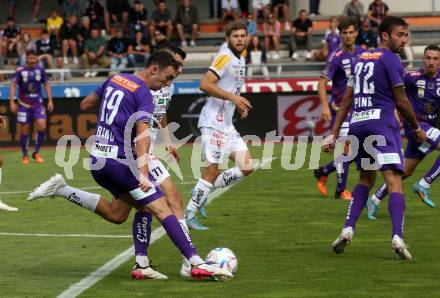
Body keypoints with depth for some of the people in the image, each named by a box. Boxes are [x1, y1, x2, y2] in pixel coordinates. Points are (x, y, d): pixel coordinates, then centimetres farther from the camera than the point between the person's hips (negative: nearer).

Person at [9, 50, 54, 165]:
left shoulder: (40, 70, 1)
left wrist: (50, 100, 8)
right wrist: (12, 102, -11)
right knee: (24, 130, 2)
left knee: (42, 126, -16)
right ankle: (25, 155, 18)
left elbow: (46, 84, 12)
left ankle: (36, 152, 1)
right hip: (24, 105, -2)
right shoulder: (20, 71, -7)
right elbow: (13, 85, -4)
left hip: (38, 104, 2)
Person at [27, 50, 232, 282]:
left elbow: (85, 104, 26)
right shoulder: (143, 93, -10)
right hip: (121, 159, -8)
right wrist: (143, 175, -34)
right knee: (162, 209, -10)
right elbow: (142, 134, -24)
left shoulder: (115, 79, 14)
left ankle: (61, 190, 11)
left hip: (96, 159, 8)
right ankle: (197, 264, -17)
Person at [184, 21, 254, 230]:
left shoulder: (241, 60, 17)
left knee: (247, 167, 5)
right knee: (212, 171, -9)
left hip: (227, 125, 9)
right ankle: (188, 215, -2)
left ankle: (202, 192, 12)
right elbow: (205, 84, -22)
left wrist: (240, 105, 13)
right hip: (213, 123, -9)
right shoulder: (225, 58, -12)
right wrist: (233, 97, -25)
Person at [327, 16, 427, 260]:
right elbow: (401, 102, -3)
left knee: (366, 178, 22)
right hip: (381, 123, -7)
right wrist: (417, 129, 11)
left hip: (357, 124, 7)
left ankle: (348, 229, 9)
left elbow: (346, 101, 19)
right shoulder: (391, 59, -3)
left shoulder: (361, 58, 19)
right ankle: (397, 236, -26)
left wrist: (334, 134, 19)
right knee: (394, 180, -11)